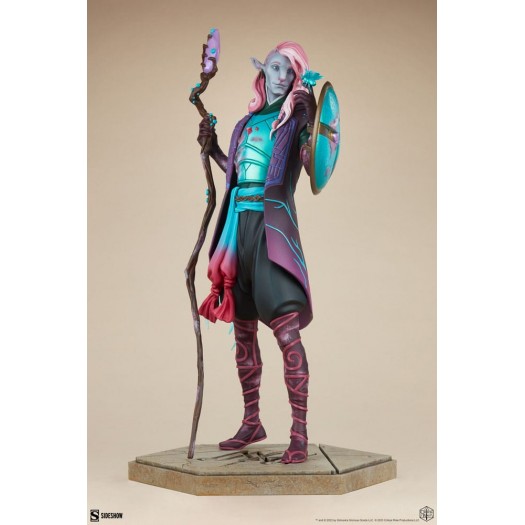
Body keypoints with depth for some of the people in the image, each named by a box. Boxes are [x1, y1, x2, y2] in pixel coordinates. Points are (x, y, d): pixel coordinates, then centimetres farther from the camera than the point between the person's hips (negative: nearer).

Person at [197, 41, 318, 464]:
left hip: (272, 227, -6)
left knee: (287, 333, -11)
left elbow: (313, 168, -17)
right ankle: (252, 423, 23)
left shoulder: (295, 119, 1)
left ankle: (300, 433, -4)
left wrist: (309, 122, -24)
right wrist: (212, 148, 21)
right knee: (243, 330, 11)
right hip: (238, 224, 7)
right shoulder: (248, 121, 18)